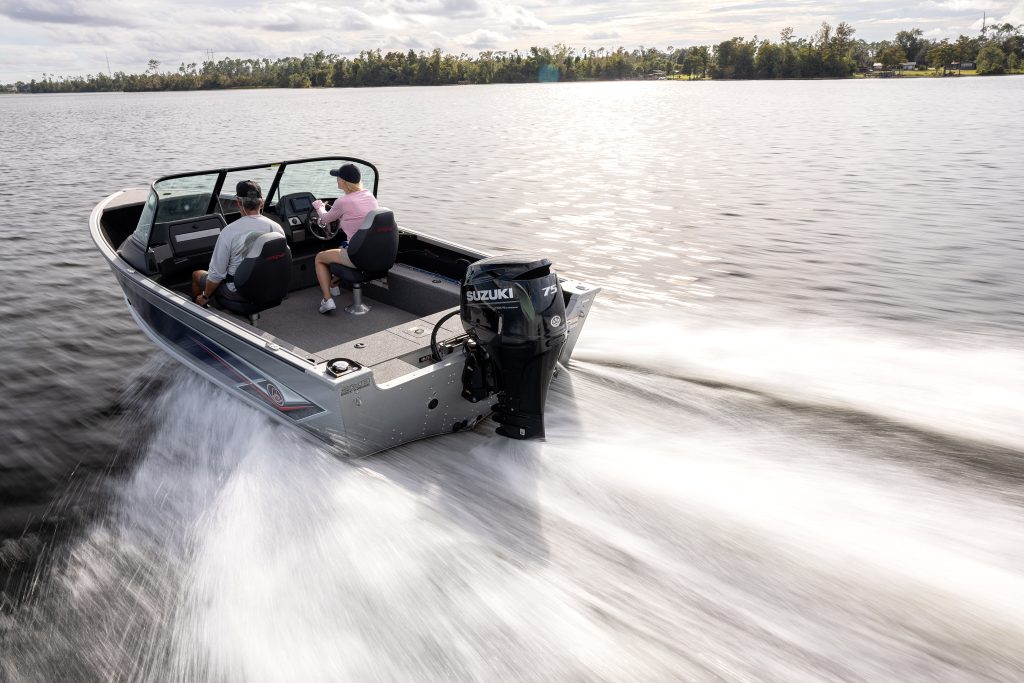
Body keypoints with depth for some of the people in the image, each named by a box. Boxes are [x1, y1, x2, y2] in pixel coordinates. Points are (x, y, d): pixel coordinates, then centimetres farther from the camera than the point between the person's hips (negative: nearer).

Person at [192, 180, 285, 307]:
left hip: (237, 293, -5)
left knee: (197, 274, 23)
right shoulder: (277, 228, -11)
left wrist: (205, 297, 1)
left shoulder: (229, 232, -22)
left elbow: (217, 273, -16)